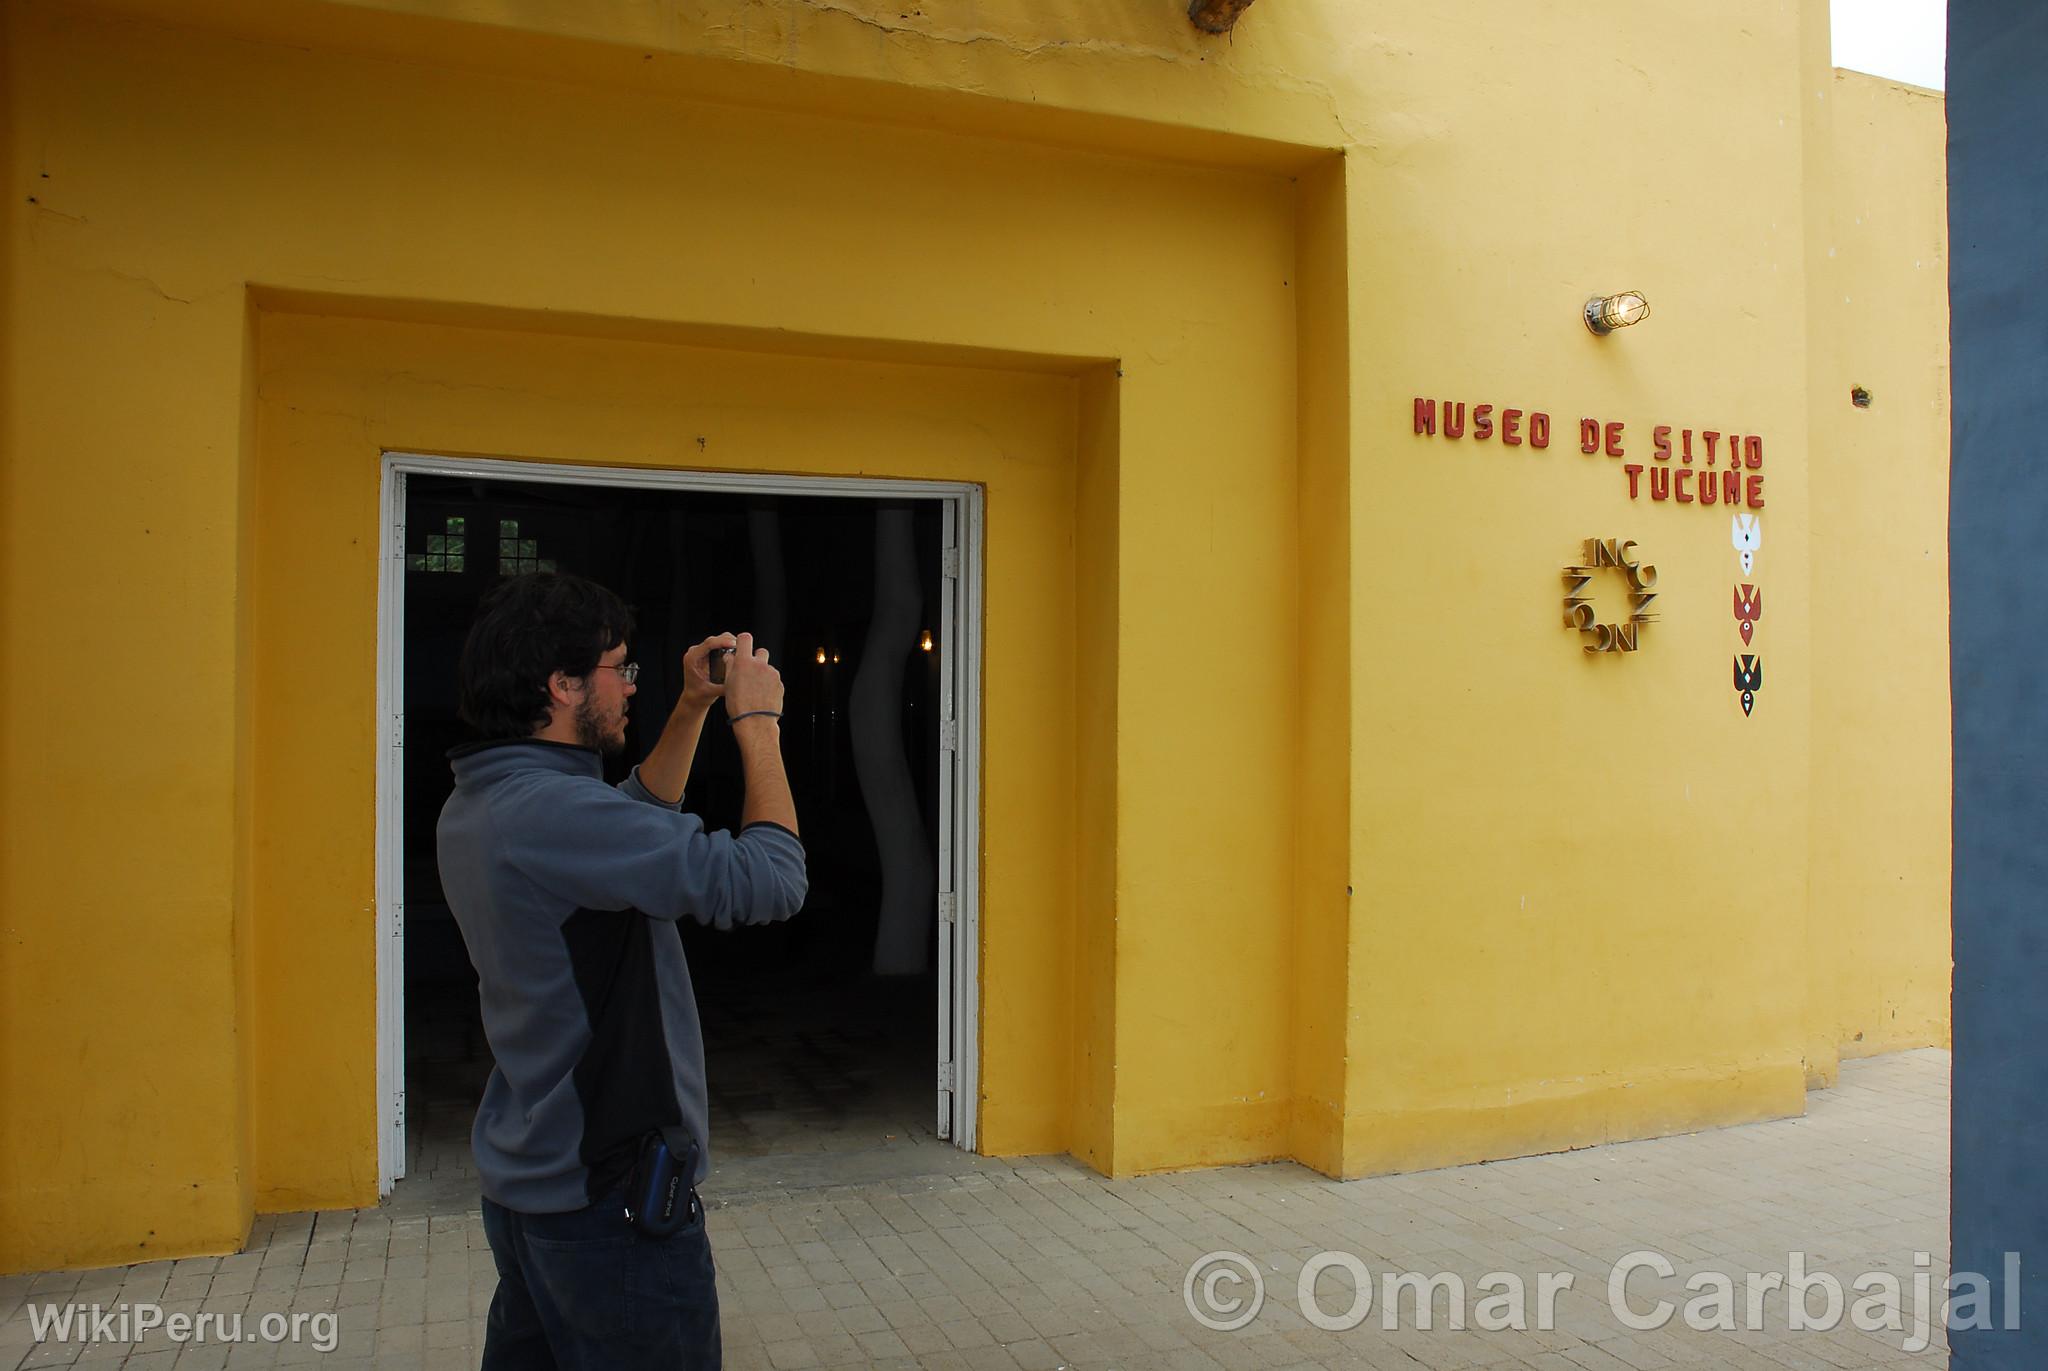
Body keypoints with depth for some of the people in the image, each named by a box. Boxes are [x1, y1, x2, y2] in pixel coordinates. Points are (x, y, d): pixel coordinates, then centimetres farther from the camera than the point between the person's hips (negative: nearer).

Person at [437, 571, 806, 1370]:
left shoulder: (475, 808, 5)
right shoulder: (551, 811, -27)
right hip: (608, 1198, -9)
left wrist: (691, 712, 15)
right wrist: (757, 724, -15)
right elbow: (770, 882, -27)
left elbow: (638, 827, 21)